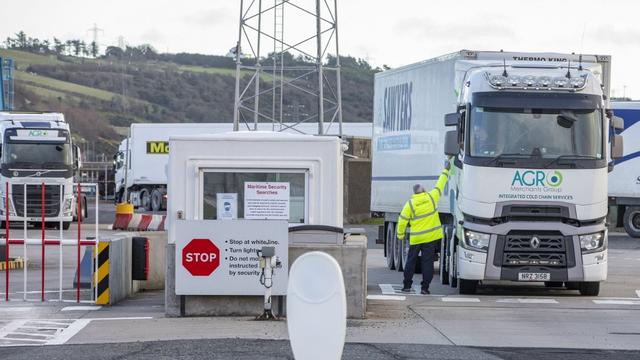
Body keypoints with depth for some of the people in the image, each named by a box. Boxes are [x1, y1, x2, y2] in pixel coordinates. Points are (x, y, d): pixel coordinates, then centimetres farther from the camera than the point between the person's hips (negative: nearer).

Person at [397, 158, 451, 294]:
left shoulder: (410, 203, -6)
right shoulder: (432, 197, -5)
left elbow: (402, 220, -4)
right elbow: (440, 185, 7)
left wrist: (400, 234, 11)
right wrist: (446, 170, 20)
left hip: (415, 238, 0)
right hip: (431, 237, 0)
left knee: (411, 260, 10)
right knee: (427, 262, 2)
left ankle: (407, 285, 12)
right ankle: (425, 287, -1)